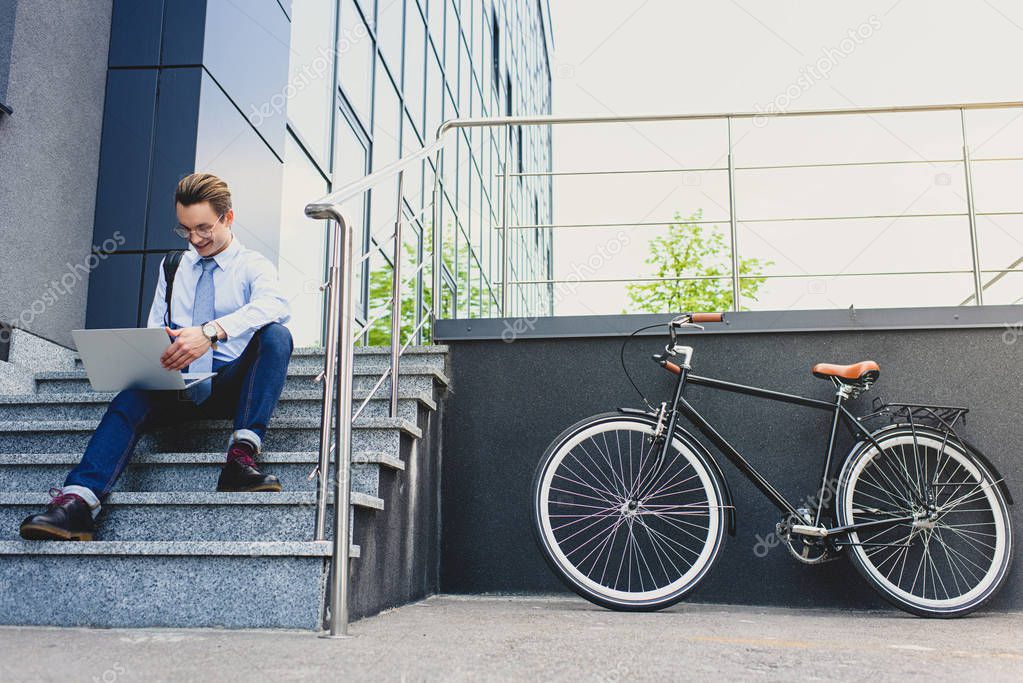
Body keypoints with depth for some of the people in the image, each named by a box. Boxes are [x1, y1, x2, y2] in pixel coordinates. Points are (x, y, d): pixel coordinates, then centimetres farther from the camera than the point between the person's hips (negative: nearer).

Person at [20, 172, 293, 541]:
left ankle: (241, 456, -42)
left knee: (276, 335, -31)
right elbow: (154, 327, 16)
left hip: (231, 383, -3)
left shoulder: (253, 265, 5)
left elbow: (274, 304, -20)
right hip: (177, 384, 3)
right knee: (131, 398, -29)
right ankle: (77, 501, -45)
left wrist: (211, 331, -36)